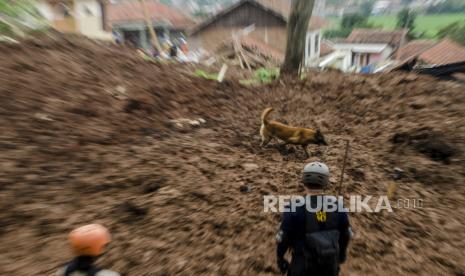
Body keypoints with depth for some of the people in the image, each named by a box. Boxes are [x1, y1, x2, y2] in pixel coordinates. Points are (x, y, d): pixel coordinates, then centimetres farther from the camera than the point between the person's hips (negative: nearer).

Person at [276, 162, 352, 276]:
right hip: (329, 266, 3)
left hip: (303, 266, -3)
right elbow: (345, 234, 0)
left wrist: (279, 258, 3)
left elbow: (283, 237, -17)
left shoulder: (294, 208, -27)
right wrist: (342, 252, 20)